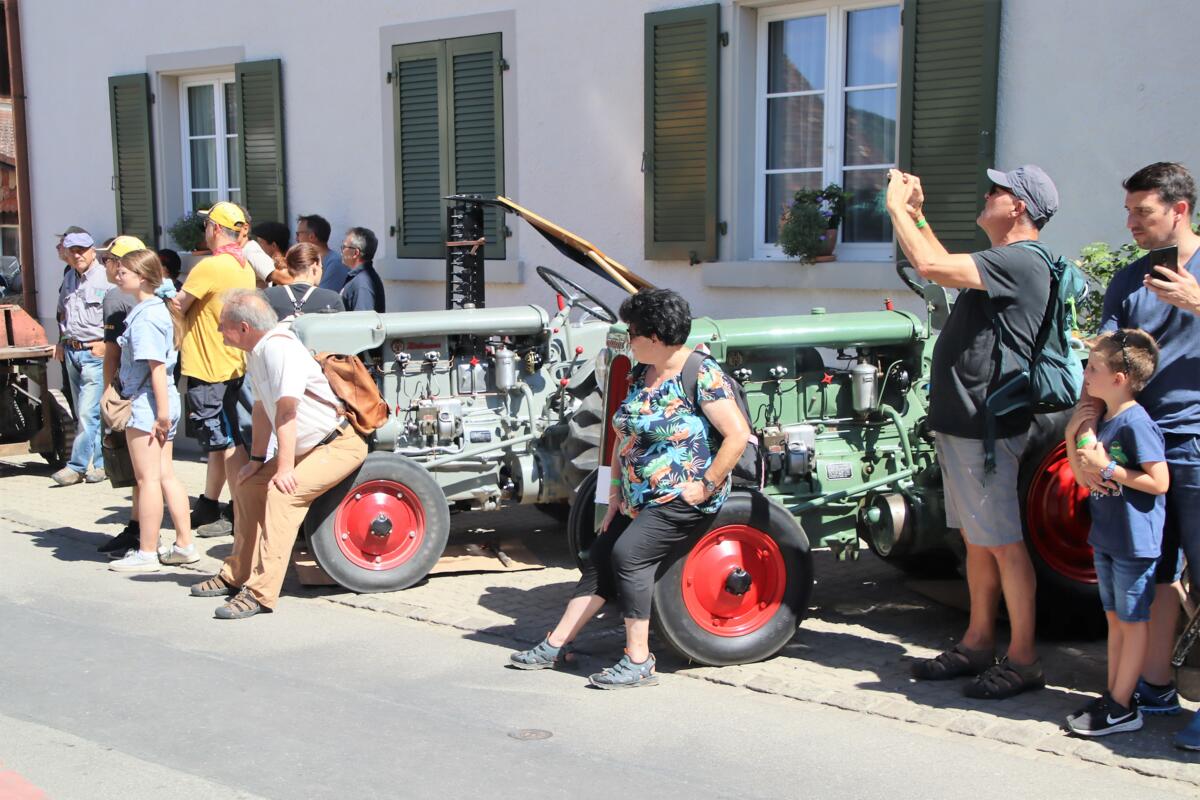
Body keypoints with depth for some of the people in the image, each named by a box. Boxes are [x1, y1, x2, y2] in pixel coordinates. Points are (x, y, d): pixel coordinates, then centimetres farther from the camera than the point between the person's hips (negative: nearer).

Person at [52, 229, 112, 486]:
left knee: (88, 412, -9)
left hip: (95, 352, -8)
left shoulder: (106, 279, -11)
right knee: (83, 414, 11)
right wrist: (62, 340, 18)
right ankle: (99, 463, 17)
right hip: (72, 352, 8)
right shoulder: (69, 279, 14)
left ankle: (78, 465, -4)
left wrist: (107, 344, -15)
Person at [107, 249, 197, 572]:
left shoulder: (145, 317, -17)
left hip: (146, 402, -10)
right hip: (160, 402, 10)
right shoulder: (158, 308, 13)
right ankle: (184, 545, 19)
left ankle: (146, 553, 6)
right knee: (165, 475, 13)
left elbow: (156, 365, -22)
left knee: (148, 478, -2)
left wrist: (161, 410, -23)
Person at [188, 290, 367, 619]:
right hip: (308, 448, 11)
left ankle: (260, 592, -26)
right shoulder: (256, 353, 6)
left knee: (283, 493, -27)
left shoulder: (279, 347, -24)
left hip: (339, 444, -11)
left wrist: (285, 468, -29)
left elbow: (286, 411, -28)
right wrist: (257, 459, 15)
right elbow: (262, 408, 14)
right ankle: (237, 575, 25)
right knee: (247, 484, 13)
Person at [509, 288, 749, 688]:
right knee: (600, 556, 6)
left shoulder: (702, 374, -16)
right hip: (640, 500, 8)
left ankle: (638, 662, -13)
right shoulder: (640, 376, 9)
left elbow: (738, 434, -20)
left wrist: (706, 485, -20)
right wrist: (616, 495, 10)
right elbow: (623, 437, 16)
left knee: (628, 553, -21)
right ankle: (555, 646, 16)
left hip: (683, 500, -8)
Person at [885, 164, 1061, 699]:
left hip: (987, 427, -11)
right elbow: (947, 269, 31)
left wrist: (896, 207, -12)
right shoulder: (1002, 263, 16)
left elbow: (930, 265, -25)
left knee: (1004, 544, -4)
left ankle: (1022, 659, 3)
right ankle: (978, 643, 26)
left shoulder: (1020, 261, -16)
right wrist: (916, 214, 25)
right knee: (976, 539, 16)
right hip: (961, 423, 11)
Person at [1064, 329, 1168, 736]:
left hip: (1134, 542, -9)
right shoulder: (1103, 419, 8)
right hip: (1106, 537, 9)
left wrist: (1108, 467, -21)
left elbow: (1159, 482, -22)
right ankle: (1113, 696, 26)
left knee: (1133, 621, 2)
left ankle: (1122, 707, 10)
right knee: (1115, 619, 16)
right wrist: (1080, 446, 2)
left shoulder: (1136, 423, -20)